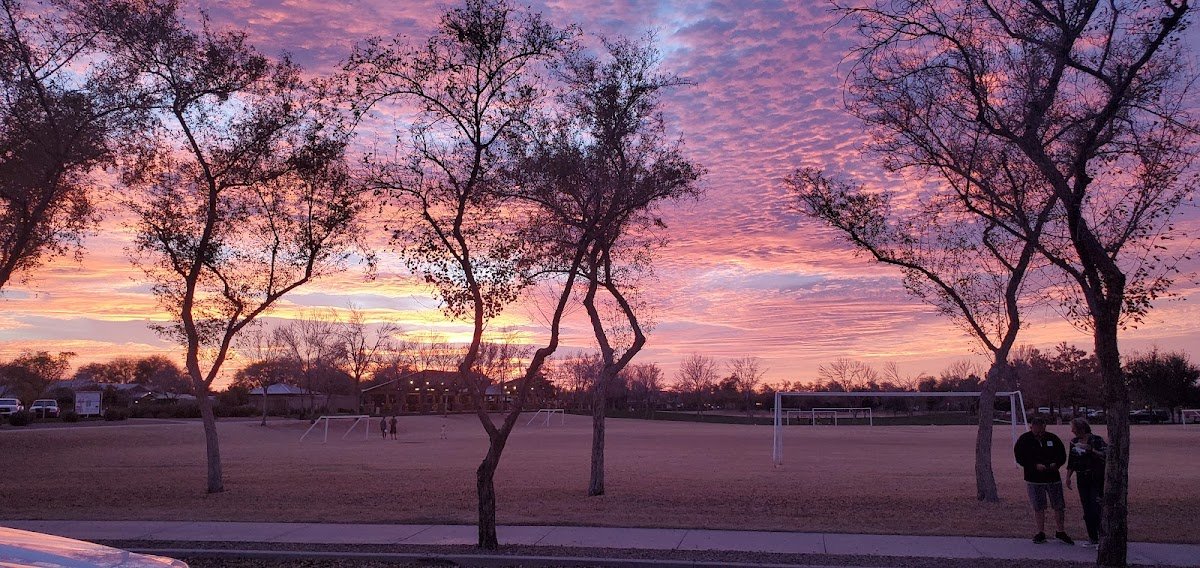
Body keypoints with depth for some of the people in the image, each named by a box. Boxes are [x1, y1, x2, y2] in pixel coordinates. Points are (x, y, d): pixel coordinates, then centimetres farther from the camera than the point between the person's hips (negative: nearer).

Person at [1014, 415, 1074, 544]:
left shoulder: (1053, 439, 4)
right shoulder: (1024, 440, -3)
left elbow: (1062, 455, 10)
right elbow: (1019, 458, -7)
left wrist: (1056, 464, -12)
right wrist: (1035, 466, -19)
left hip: (1053, 478, 2)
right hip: (1034, 479, -2)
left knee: (1059, 506, 5)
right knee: (1038, 507, 4)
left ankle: (1060, 532, 20)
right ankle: (1041, 533, 15)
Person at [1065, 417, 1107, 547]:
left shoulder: (1096, 440, -9)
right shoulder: (1074, 442, 10)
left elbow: (1105, 455, -19)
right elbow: (1071, 461, 17)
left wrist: (1090, 449, -28)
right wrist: (1068, 477, 13)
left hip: (1097, 479, -6)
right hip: (1082, 480, 6)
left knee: (1096, 509, -11)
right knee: (1087, 510, 6)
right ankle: (1093, 538, 14)